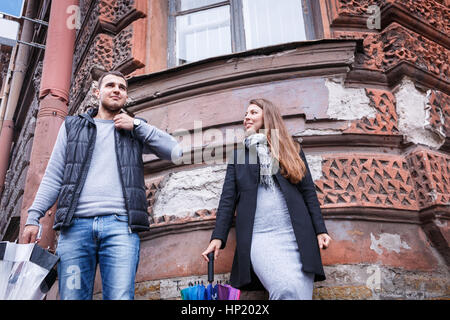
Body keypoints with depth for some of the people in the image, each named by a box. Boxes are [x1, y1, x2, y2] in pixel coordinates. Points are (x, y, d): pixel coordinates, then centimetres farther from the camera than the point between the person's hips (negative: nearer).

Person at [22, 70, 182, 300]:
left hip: (120, 225, 0)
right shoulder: (72, 126, 21)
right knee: (72, 296, -3)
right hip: (76, 224, 1)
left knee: (120, 296, -10)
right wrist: (34, 216, 4)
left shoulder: (136, 130, 20)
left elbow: (174, 151, 7)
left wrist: (136, 124, 4)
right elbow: (53, 177, 16)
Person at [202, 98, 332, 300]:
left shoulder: (292, 150, 16)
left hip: (297, 235, 2)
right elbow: (228, 198, 10)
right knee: (287, 290, -25)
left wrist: (320, 230, 4)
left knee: (302, 293, -7)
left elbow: (308, 192, 12)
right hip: (259, 237, -1)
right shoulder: (238, 155, 17)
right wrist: (218, 237, 0)